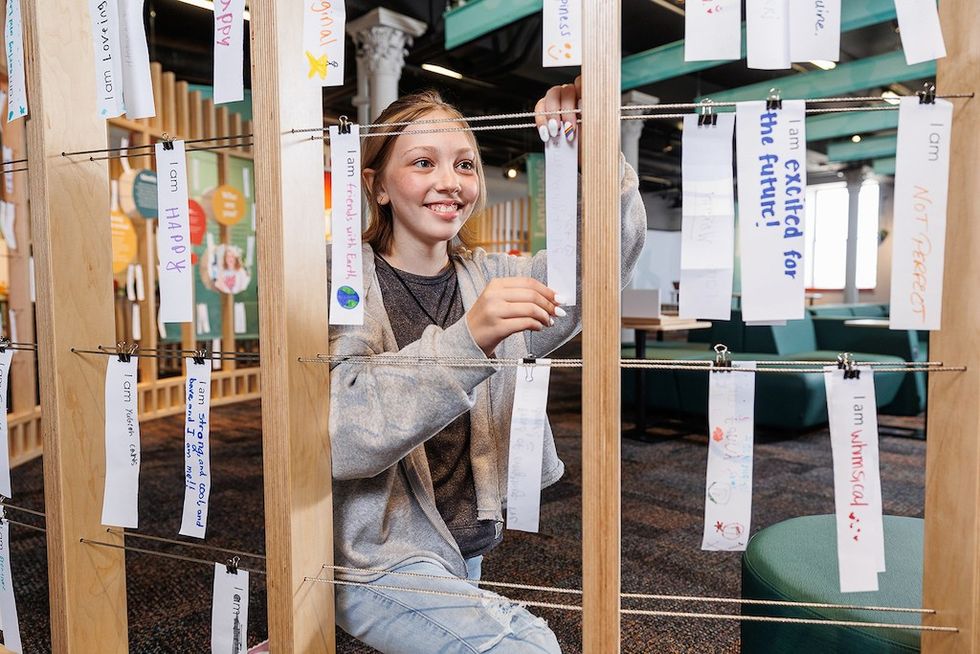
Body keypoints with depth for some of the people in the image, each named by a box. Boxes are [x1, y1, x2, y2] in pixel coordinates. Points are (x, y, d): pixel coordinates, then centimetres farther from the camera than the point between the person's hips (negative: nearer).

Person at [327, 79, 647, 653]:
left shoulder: (490, 279, 1)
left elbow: (615, 250, -10)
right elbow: (338, 437, -28)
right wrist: (467, 340, -39)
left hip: (469, 554, 6)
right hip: (381, 566, -5)